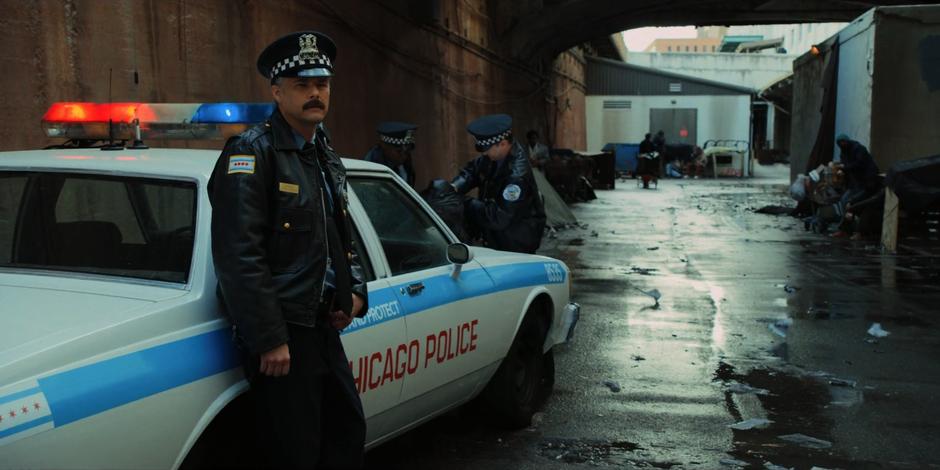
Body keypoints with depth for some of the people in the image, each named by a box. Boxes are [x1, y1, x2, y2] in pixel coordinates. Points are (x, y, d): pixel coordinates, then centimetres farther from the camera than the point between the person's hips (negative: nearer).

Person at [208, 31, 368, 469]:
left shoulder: (326, 157, 14)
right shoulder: (250, 153, -13)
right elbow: (240, 255, -21)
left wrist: (356, 292, 7)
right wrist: (270, 340, -22)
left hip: (322, 327, 9)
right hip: (279, 334, -8)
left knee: (348, 432, 18)